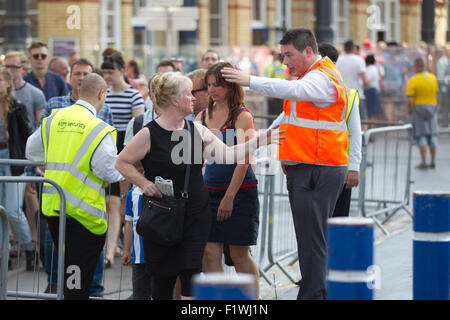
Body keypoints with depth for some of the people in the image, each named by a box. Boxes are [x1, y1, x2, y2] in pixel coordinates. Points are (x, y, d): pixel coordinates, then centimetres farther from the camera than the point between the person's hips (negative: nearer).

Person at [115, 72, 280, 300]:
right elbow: (122, 162, -2)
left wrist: (259, 141, -6)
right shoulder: (149, 134, -8)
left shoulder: (197, 130, 6)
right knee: (163, 275, 5)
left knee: (191, 271, -5)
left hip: (196, 215, 3)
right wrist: (144, 183, -13)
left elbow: (227, 155, 1)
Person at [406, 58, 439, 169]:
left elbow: (410, 100, -16)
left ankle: (423, 161, -3)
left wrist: (409, 110, -1)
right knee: (432, 135, 11)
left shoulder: (413, 80, -13)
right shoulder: (433, 78, 0)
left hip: (418, 108, -3)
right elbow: (435, 93, 6)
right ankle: (433, 161, 13)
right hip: (432, 107, 3)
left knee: (421, 136, 2)